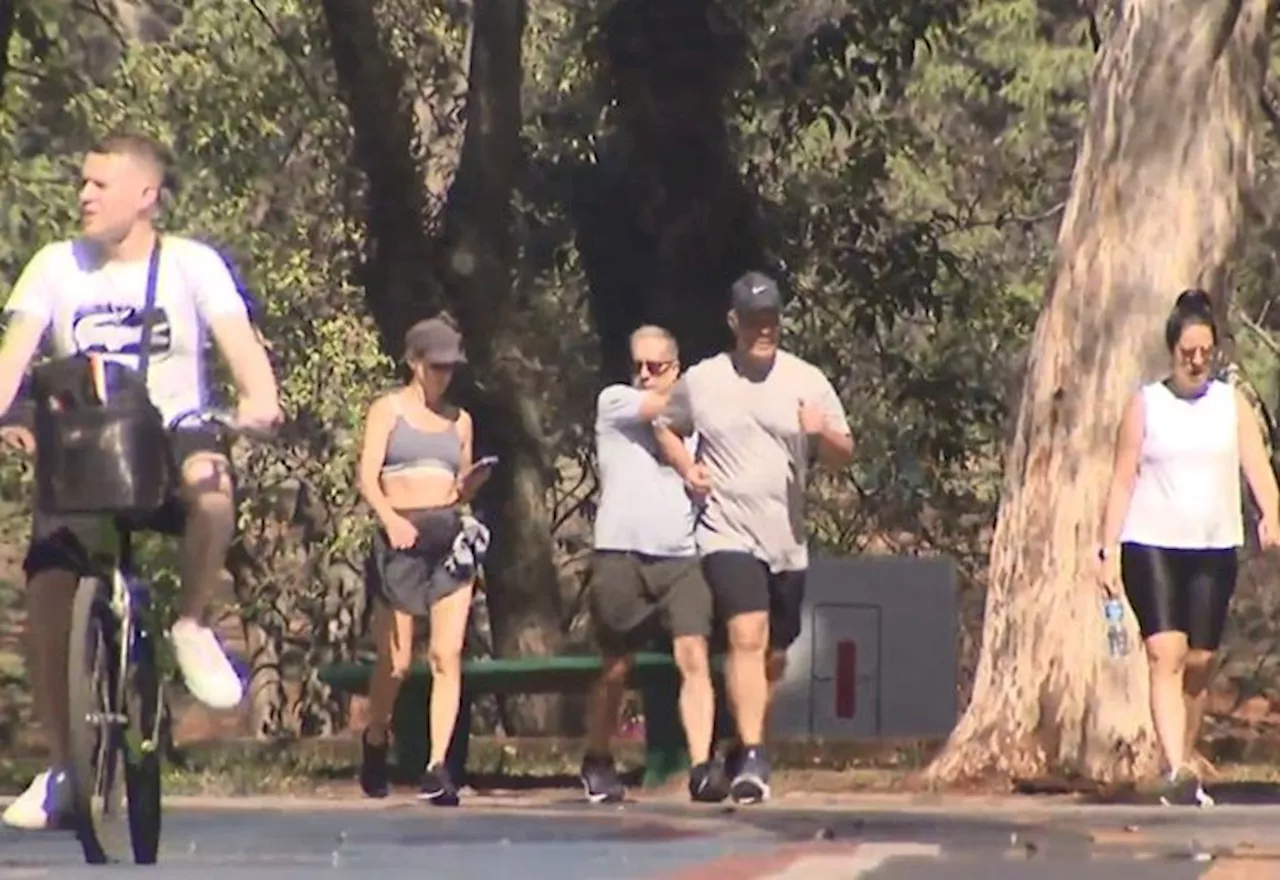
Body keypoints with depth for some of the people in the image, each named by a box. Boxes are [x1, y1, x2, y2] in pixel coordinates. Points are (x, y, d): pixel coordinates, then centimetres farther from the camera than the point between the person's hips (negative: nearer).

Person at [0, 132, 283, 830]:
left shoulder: (191, 265, -2)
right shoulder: (57, 267, 3)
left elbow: (237, 339, -16)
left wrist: (259, 400, -38)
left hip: (172, 439, -2)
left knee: (209, 480, -38)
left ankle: (193, 626, -13)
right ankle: (61, 768, 3)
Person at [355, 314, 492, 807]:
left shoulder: (459, 421, 18)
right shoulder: (388, 410, 7)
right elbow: (368, 477, -5)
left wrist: (472, 483, -2)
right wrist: (391, 518, -23)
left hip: (449, 538, 3)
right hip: (400, 539, -3)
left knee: (447, 656, -10)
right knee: (395, 662, 0)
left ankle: (437, 769, -13)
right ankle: (375, 741, 28)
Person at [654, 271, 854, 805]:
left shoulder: (807, 382, 5)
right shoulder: (701, 382, 3)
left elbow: (843, 457, 7)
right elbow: (666, 428, 20)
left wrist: (823, 432, -16)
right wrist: (687, 468, 1)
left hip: (787, 541, 3)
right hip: (728, 534, -3)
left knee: (775, 654, 12)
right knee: (747, 638, -21)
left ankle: (747, 746, 31)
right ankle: (752, 758, -26)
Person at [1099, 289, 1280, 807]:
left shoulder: (1232, 405, 8)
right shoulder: (1145, 405, 4)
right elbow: (1123, 481, 4)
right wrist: (1109, 552, -2)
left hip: (1214, 550, 3)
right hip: (1152, 546, -3)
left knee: (1200, 662, 6)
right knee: (1166, 653, -16)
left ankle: (1184, 769, 19)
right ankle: (1176, 774, -25)